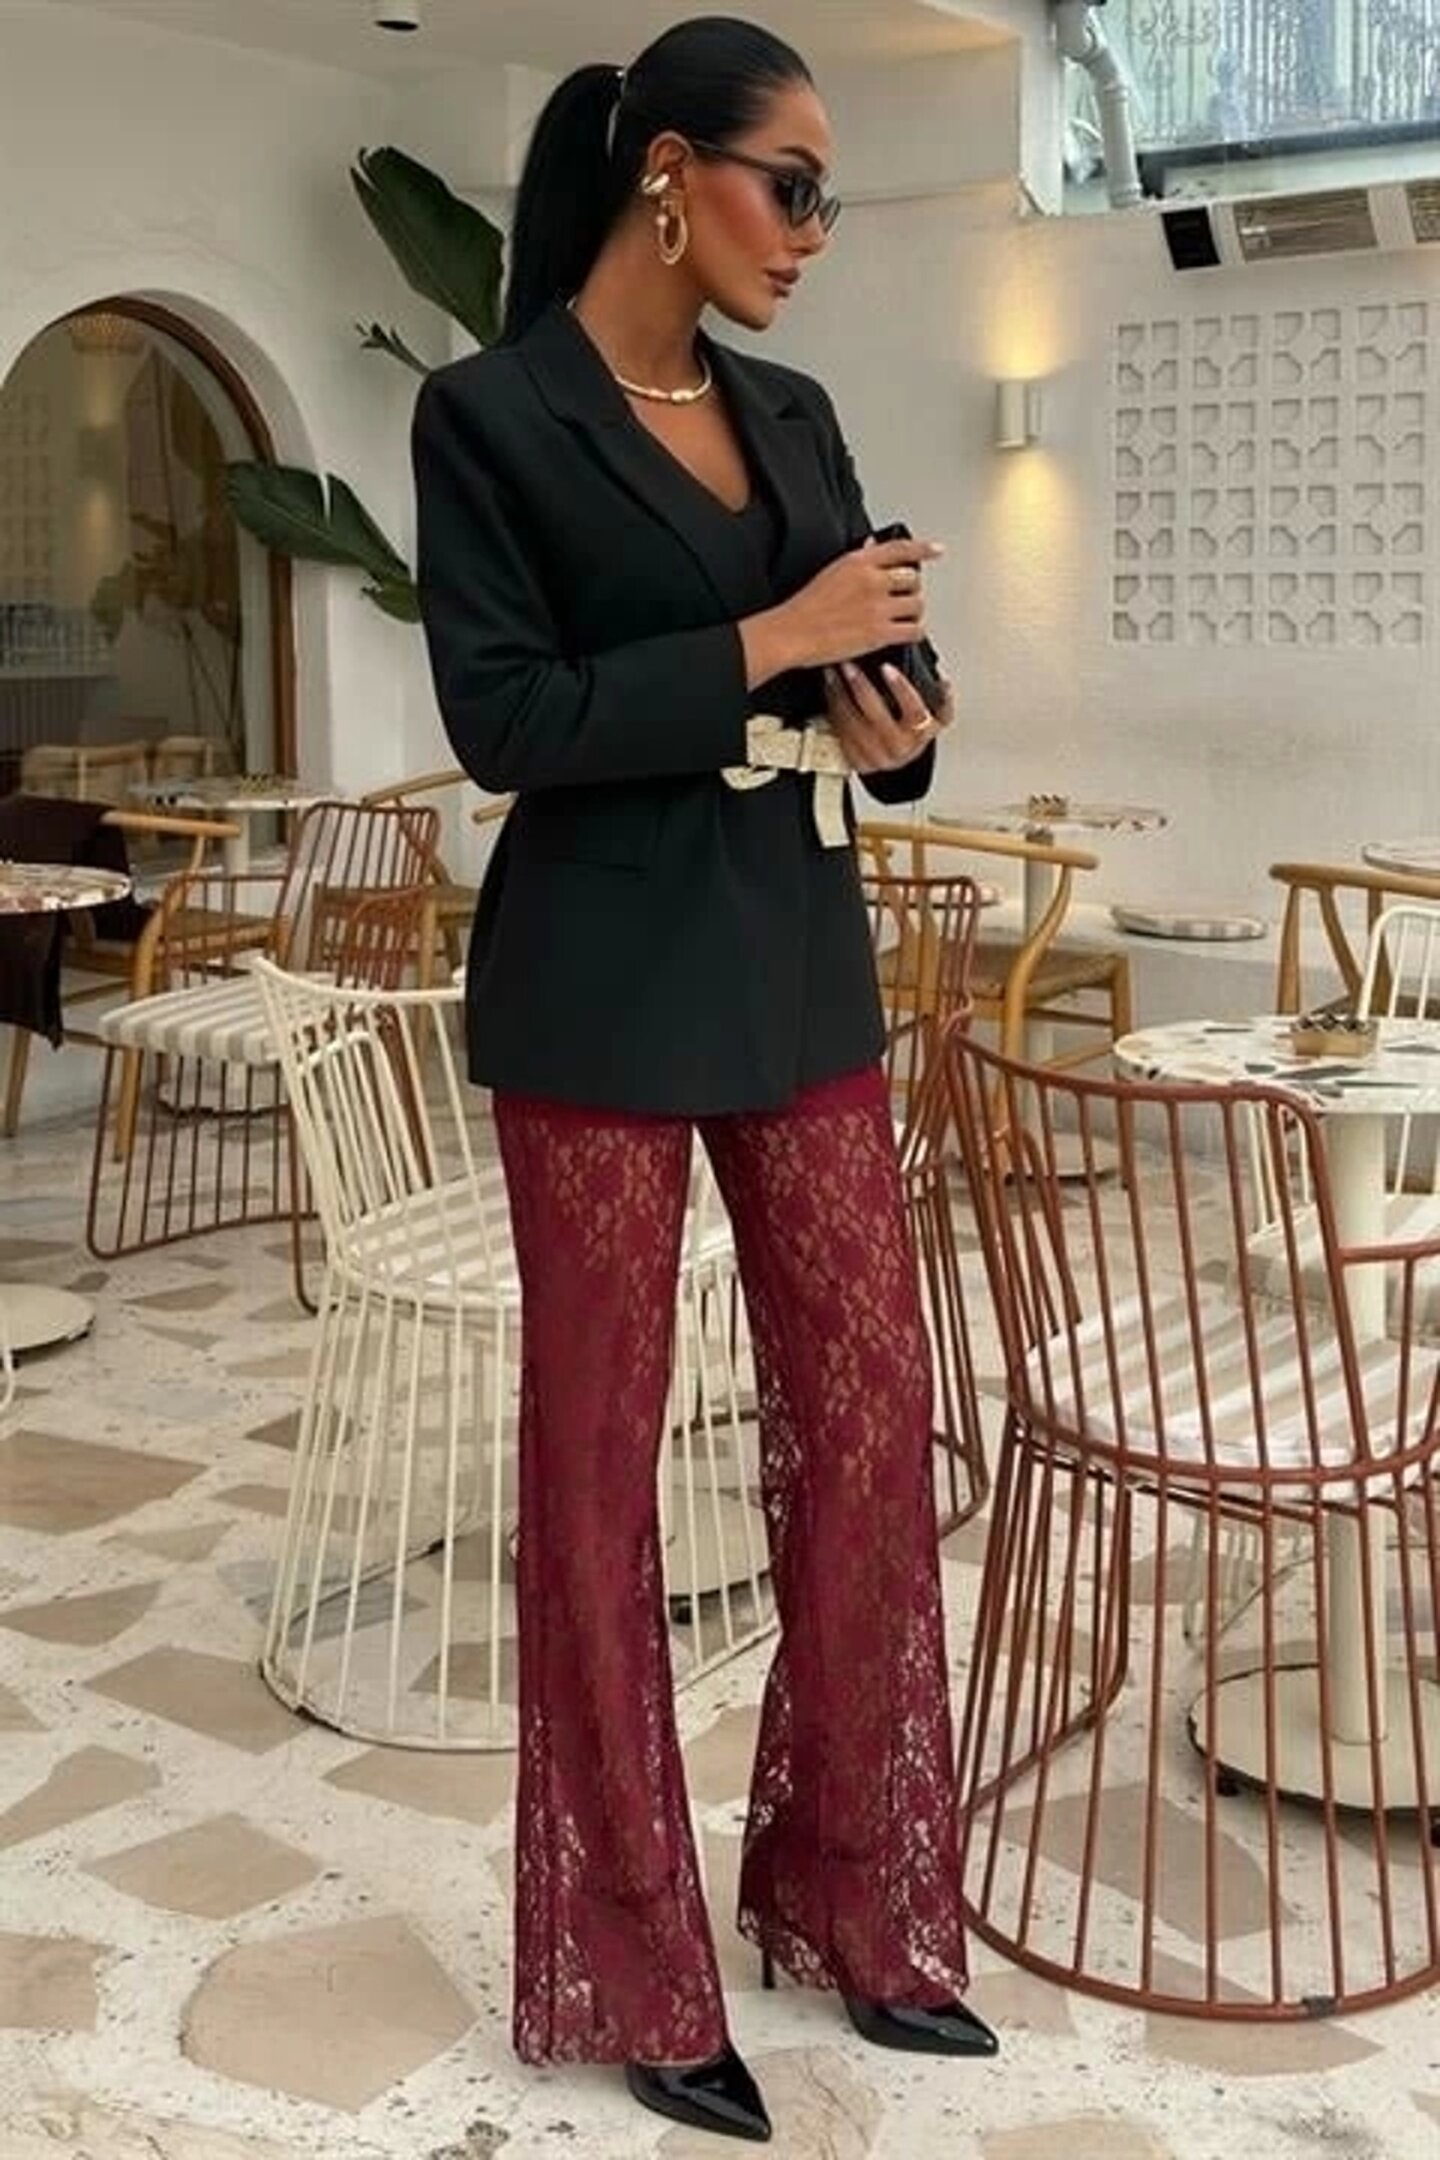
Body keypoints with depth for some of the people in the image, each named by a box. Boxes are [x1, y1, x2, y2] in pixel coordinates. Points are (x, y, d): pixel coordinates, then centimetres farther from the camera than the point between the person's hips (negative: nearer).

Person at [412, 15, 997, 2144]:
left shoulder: (793, 416, 13)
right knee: (600, 1456, 4)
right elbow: (504, 718, -13)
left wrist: (897, 724, -7)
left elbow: (852, 677, 15)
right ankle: (632, 1964, 21)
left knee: (872, 1421, 6)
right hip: (605, 992, -6)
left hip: (802, 971, 6)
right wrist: (771, 645, -16)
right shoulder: (491, 412, -5)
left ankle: (852, 1895, 26)